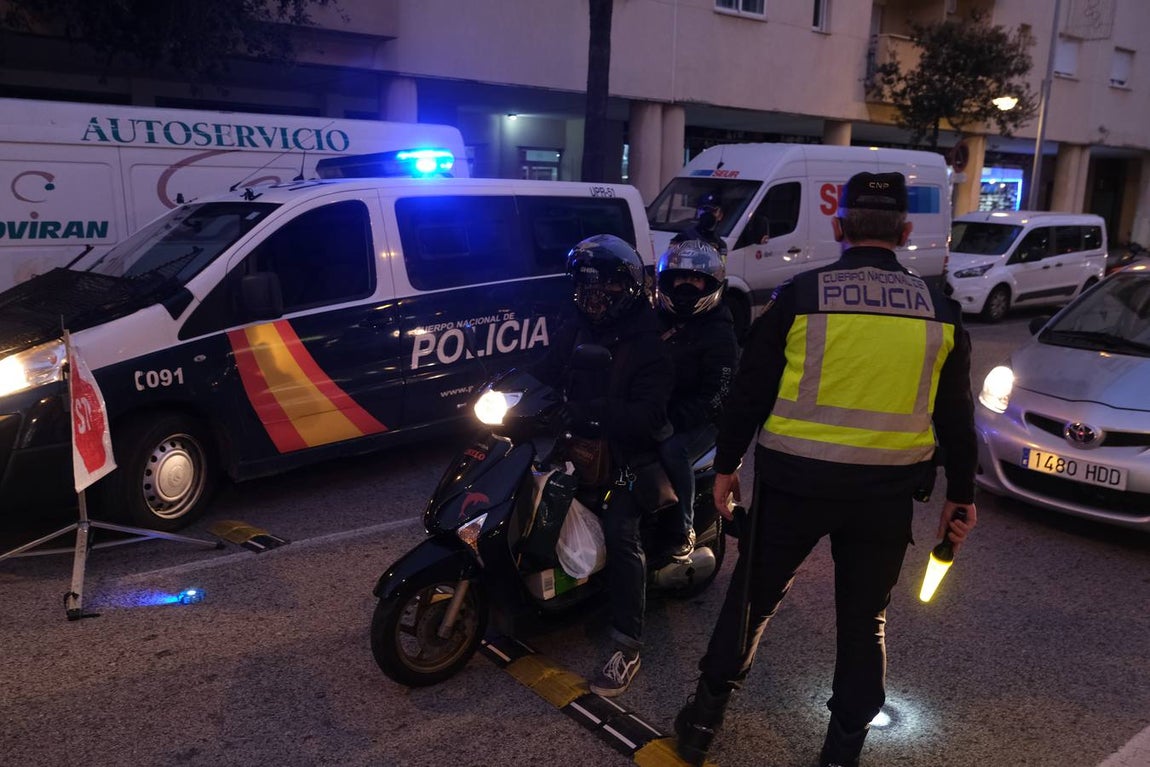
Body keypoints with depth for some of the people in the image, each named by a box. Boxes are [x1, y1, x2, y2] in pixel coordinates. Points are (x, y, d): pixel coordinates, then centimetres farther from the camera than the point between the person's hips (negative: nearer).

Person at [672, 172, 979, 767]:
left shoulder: (800, 295, -6)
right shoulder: (938, 310, 1)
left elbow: (749, 391, -2)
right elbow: (955, 415, 7)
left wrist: (726, 465, 9)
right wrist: (961, 495, 17)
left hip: (795, 478, -1)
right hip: (887, 490, 2)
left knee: (753, 598, 16)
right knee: (864, 619, 18)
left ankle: (705, 717, 27)